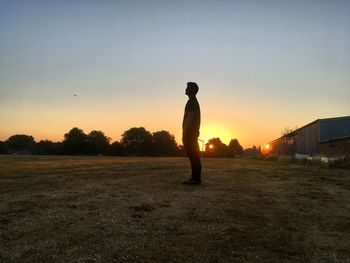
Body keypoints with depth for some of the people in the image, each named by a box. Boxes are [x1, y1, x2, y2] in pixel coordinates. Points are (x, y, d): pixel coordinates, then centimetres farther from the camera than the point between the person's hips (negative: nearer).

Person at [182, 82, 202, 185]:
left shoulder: (192, 101, -10)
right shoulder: (194, 101, 22)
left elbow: (190, 118, -19)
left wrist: (185, 133, -20)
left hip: (190, 133, -10)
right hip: (192, 133, 10)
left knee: (193, 156, -9)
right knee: (194, 156, 10)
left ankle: (195, 178, -7)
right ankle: (195, 178, 13)